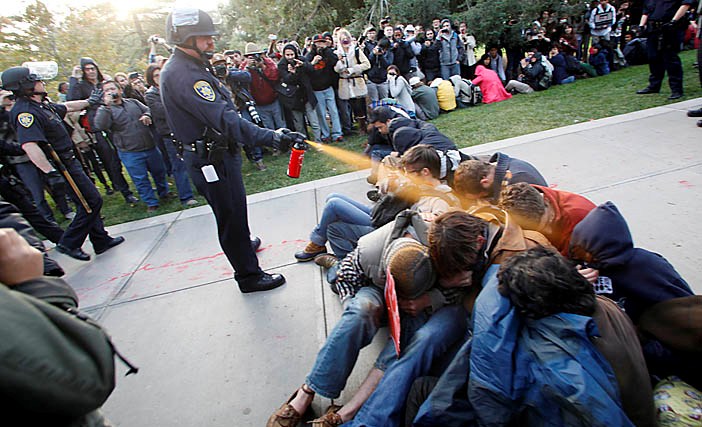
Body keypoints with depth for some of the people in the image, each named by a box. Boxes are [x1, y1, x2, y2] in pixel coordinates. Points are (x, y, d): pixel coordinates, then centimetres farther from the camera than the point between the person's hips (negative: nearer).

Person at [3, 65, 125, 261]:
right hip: (61, 165, -10)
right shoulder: (25, 112, -22)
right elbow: (29, 145, -33)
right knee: (92, 202, -6)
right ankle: (69, 243, 5)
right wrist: (50, 172, -37)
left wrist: (89, 101, 41)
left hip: (68, 161, 10)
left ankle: (101, 240, 24)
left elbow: (67, 107, 29)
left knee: (89, 201, 14)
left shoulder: (42, 105, 8)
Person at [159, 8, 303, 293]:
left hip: (218, 153, 10)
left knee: (234, 210, 28)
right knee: (231, 215, 1)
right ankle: (249, 276, 16)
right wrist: (271, 137, -44)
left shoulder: (189, 66, 11)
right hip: (211, 160, -10)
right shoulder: (182, 74, -24)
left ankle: (242, 243, 51)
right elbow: (223, 118, -36)